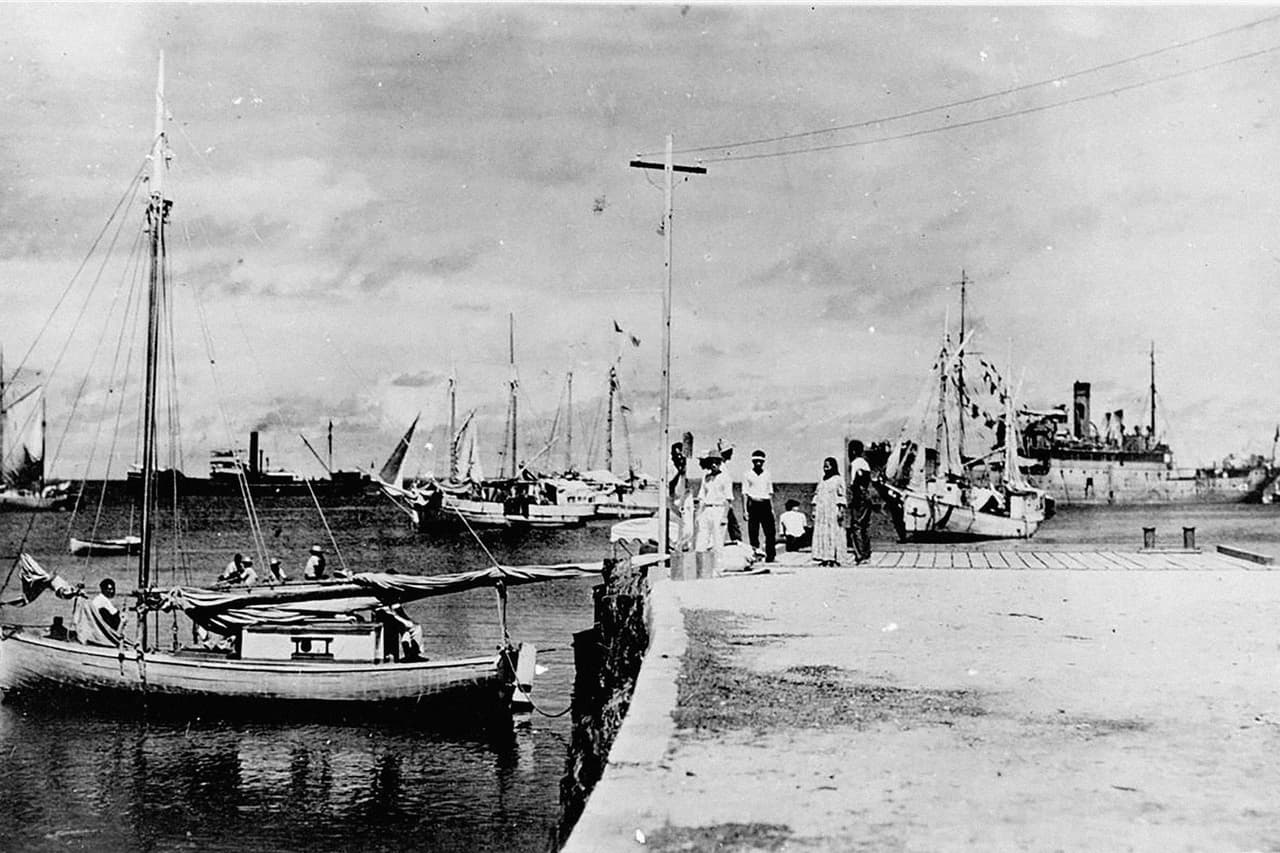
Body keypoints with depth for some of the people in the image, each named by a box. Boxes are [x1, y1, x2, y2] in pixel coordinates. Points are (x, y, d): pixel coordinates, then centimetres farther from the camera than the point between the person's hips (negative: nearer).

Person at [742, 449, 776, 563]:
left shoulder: (767, 475, 13)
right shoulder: (747, 475, 4)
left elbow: (770, 493, 16)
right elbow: (745, 493, 3)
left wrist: (772, 508, 10)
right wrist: (745, 510, -4)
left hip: (765, 505, 2)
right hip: (753, 505, -2)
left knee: (770, 532, -5)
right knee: (753, 532, -2)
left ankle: (770, 555, -1)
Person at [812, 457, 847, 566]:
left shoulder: (838, 480, -1)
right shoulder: (821, 481, 16)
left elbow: (841, 497, -4)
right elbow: (816, 495, 18)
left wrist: (841, 511, -11)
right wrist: (814, 510, 13)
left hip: (833, 511, -6)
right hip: (821, 511, 6)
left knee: (833, 534, -7)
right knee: (820, 533, 1)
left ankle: (835, 558, -5)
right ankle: (824, 558, 3)